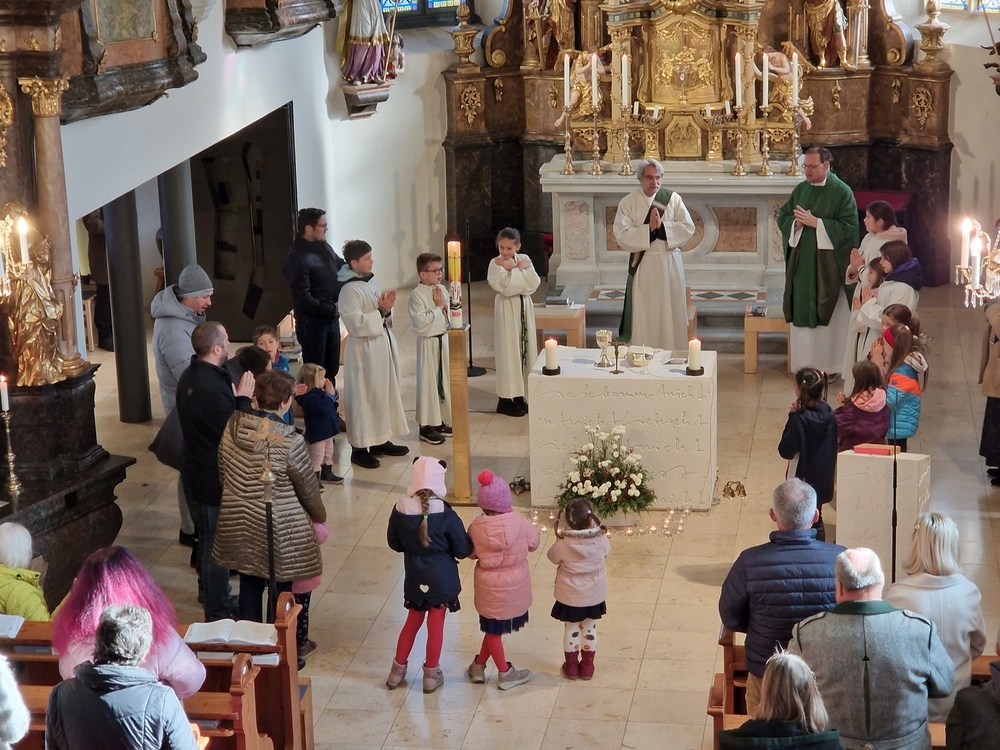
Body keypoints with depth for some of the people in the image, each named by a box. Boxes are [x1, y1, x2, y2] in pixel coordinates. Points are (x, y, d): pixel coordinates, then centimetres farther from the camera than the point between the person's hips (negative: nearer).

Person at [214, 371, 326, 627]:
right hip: (279, 529, -5)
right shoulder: (290, 441, -23)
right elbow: (308, 487, -10)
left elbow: (222, 470, 5)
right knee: (281, 589, 11)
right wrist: (320, 516, 10)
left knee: (249, 585, 19)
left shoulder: (233, 426, -9)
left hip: (239, 524, 5)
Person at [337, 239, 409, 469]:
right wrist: (381, 311, -18)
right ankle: (359, 448, 3)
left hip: (382, 344, 9)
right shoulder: (350, 290, -18)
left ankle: (381, 440, 27)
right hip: (364, 349, -9)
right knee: (364, 397, -3)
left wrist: (386, 308, -2)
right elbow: (356, 324, -23)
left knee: (386, 393, 15)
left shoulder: (370, 281, 9)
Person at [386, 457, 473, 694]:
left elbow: (394, 543, 0)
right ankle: (431, 674, 24)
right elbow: (463, 550, -13)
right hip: (441, 580, -3)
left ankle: (397, 670, 29)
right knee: (436, 626, 12)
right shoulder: (446, 515, -23)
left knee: (413, 622, 22)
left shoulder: (401, 510, -14)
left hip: (414, 579, 3)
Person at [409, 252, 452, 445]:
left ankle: (440, 421, 25)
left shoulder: (442, 290, 5)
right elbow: (420, 322, -24)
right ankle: (426, 426, 7)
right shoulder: (417, 295, -16)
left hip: (443, 338, 7)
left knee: (444, 379, 13)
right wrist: (438, 307, -17)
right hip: (428, 341, -7)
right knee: (428, 381, -1)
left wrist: (445, 306, -10)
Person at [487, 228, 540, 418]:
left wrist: (516, 269, -14)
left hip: (524, 307, 5)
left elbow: (534, 283, -8)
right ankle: (505, 400, 3)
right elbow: (506, 287, -23)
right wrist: (518, 269, -12)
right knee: (508, 351, -3)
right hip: (506, 309, -5)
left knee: (525, 348, 8)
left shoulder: (524, 260, 5)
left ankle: (521, 396, 17)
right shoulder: (496, 264, -10)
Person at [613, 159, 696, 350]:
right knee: (643, 316, 1)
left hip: (669, 263, 1)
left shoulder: (673, 198, 1)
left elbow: (688, 227, -5)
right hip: (642, 265, -1)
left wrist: (662, 226, -17)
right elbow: (621, 235, -10)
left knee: (670, 313, 5)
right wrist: (648, 228, -20)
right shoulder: (628, 203, -1)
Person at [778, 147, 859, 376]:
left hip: (828, 264, -5)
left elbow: (848, 227, -14)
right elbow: (782, 217, 12)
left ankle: (827, 366, 6)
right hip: (801, 261, 5)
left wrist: (815, 222, -18)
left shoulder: (841, 192, -7)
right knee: (802, 312, 7)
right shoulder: (800, 190, 10)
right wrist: (796, 222, -10)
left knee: (827, 314, -1)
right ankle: (805, 364, 15)